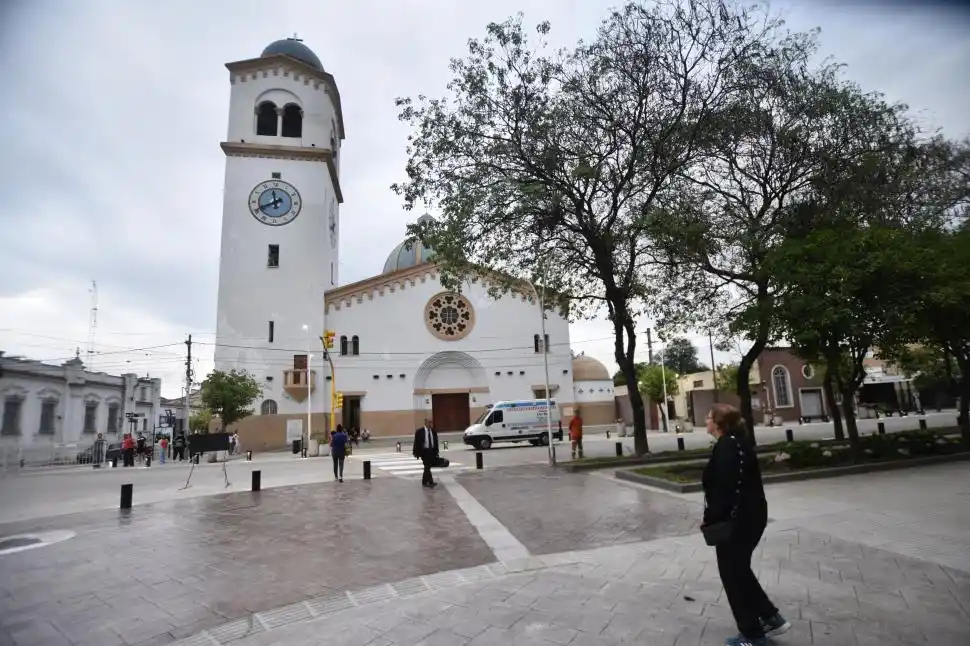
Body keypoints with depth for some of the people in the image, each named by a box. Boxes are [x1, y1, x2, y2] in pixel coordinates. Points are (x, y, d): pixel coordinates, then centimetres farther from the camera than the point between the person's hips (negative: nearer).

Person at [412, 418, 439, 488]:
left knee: (428, 467, 10)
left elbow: (436, 443, 11)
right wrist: (417, 453, -8)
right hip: (424, 451, -4)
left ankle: (424, 482, 22)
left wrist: (436, 452, 7)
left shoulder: (434, 432, 5)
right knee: (427, 466, -12)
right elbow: (417, 443, -5)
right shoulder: (419, 432, -6)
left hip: (432, 451, 4)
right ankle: (430, 482, -10)